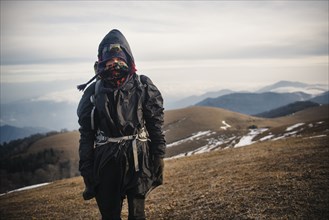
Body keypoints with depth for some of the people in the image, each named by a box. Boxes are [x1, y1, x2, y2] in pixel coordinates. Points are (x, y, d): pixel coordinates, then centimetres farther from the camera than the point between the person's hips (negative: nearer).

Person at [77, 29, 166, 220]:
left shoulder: (143, 86, 1)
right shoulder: (94, 91, 4)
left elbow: (156, 126, 1)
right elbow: (86, 133, 6)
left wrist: (159, 159, -3)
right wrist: (86, 167, 2)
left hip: (138, 160, -1)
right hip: (106, 161, 1)